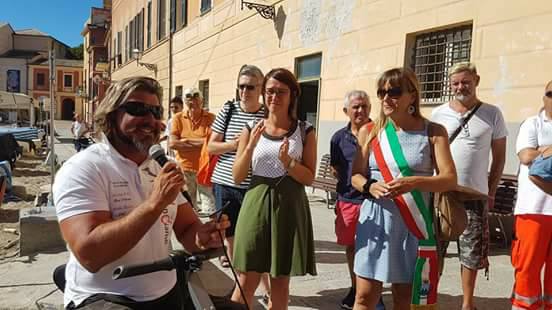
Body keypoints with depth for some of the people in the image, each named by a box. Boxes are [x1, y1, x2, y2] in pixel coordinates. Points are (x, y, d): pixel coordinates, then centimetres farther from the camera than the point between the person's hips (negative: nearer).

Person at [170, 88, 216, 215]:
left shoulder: (211, 118, -2)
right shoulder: (178, 118, 3)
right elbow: (172, 143, -8)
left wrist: (186, 140, -10)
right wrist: (201, 142, -9)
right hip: (184, 168, 2)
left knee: (209, 207, 3)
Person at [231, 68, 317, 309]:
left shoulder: (304, 131, 1)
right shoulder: (251, 128, 3)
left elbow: (309, 178, -1)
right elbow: (237, 177, 0)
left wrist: (287, 162, -19)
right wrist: (251, 145, -14)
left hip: (290, 207, 0)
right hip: (256, 205, 0)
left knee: (280, 280, 12)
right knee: (246, 280, 5)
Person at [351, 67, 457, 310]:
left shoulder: (433, 132, 0)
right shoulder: (372, 131, 3)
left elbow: (450, 179, -7)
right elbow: (356, 176, 5)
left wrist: (414, 182, -25)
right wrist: (370, 187, -18)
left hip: (413, 224, 0)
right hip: (375, 221, 1)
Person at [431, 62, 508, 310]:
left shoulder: (492, 114, 2)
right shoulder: (438, 114, 3)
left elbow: (499, 157, 7)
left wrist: (491, 193, 4)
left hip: (475, 196, 0)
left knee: (471, 253, 9)